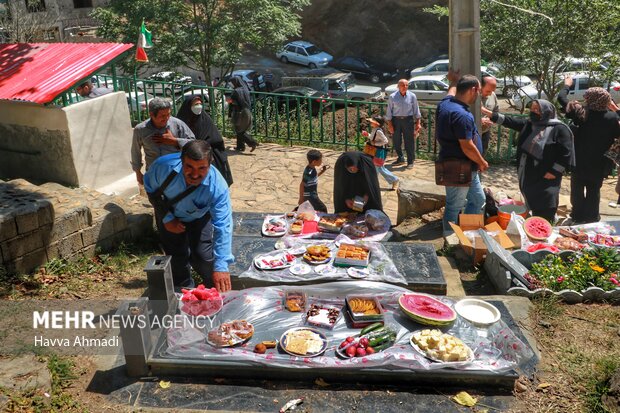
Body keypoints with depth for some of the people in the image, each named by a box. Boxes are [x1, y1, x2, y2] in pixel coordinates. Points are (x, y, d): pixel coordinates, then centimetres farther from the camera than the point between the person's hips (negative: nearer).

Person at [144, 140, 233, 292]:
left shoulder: (217, 186, -40)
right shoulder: (163, 166, -37)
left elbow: (223, 226, -41)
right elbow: (150, 189, -14)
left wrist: (221, 267, -46)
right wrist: (167, 218, -19)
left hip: (199, 218, -1)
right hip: (169, 216, 1)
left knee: (203, 258, -7)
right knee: (177, 260, 5)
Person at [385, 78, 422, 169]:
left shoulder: (412, 96, 1)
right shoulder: (393, 97, -1)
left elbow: (416, 110, 7)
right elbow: (389, 111, 2)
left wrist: (418, 123, 3)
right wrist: (389, 124, -2)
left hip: (408, 120, -1)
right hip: (396, 120, 1)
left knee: (409, 142, 0)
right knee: (396, 141, 9)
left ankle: (410, 161, 10)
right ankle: (400, 158, 29)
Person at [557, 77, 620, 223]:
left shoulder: (580, 113, -14)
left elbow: (561, 98, -3)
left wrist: (567, 85, 17)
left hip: (580, 160, 0)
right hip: (599, 162, 1)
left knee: (577, 188, 14)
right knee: (594, 190, 14)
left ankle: (578, 215, 20)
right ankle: (592, 217, 20)